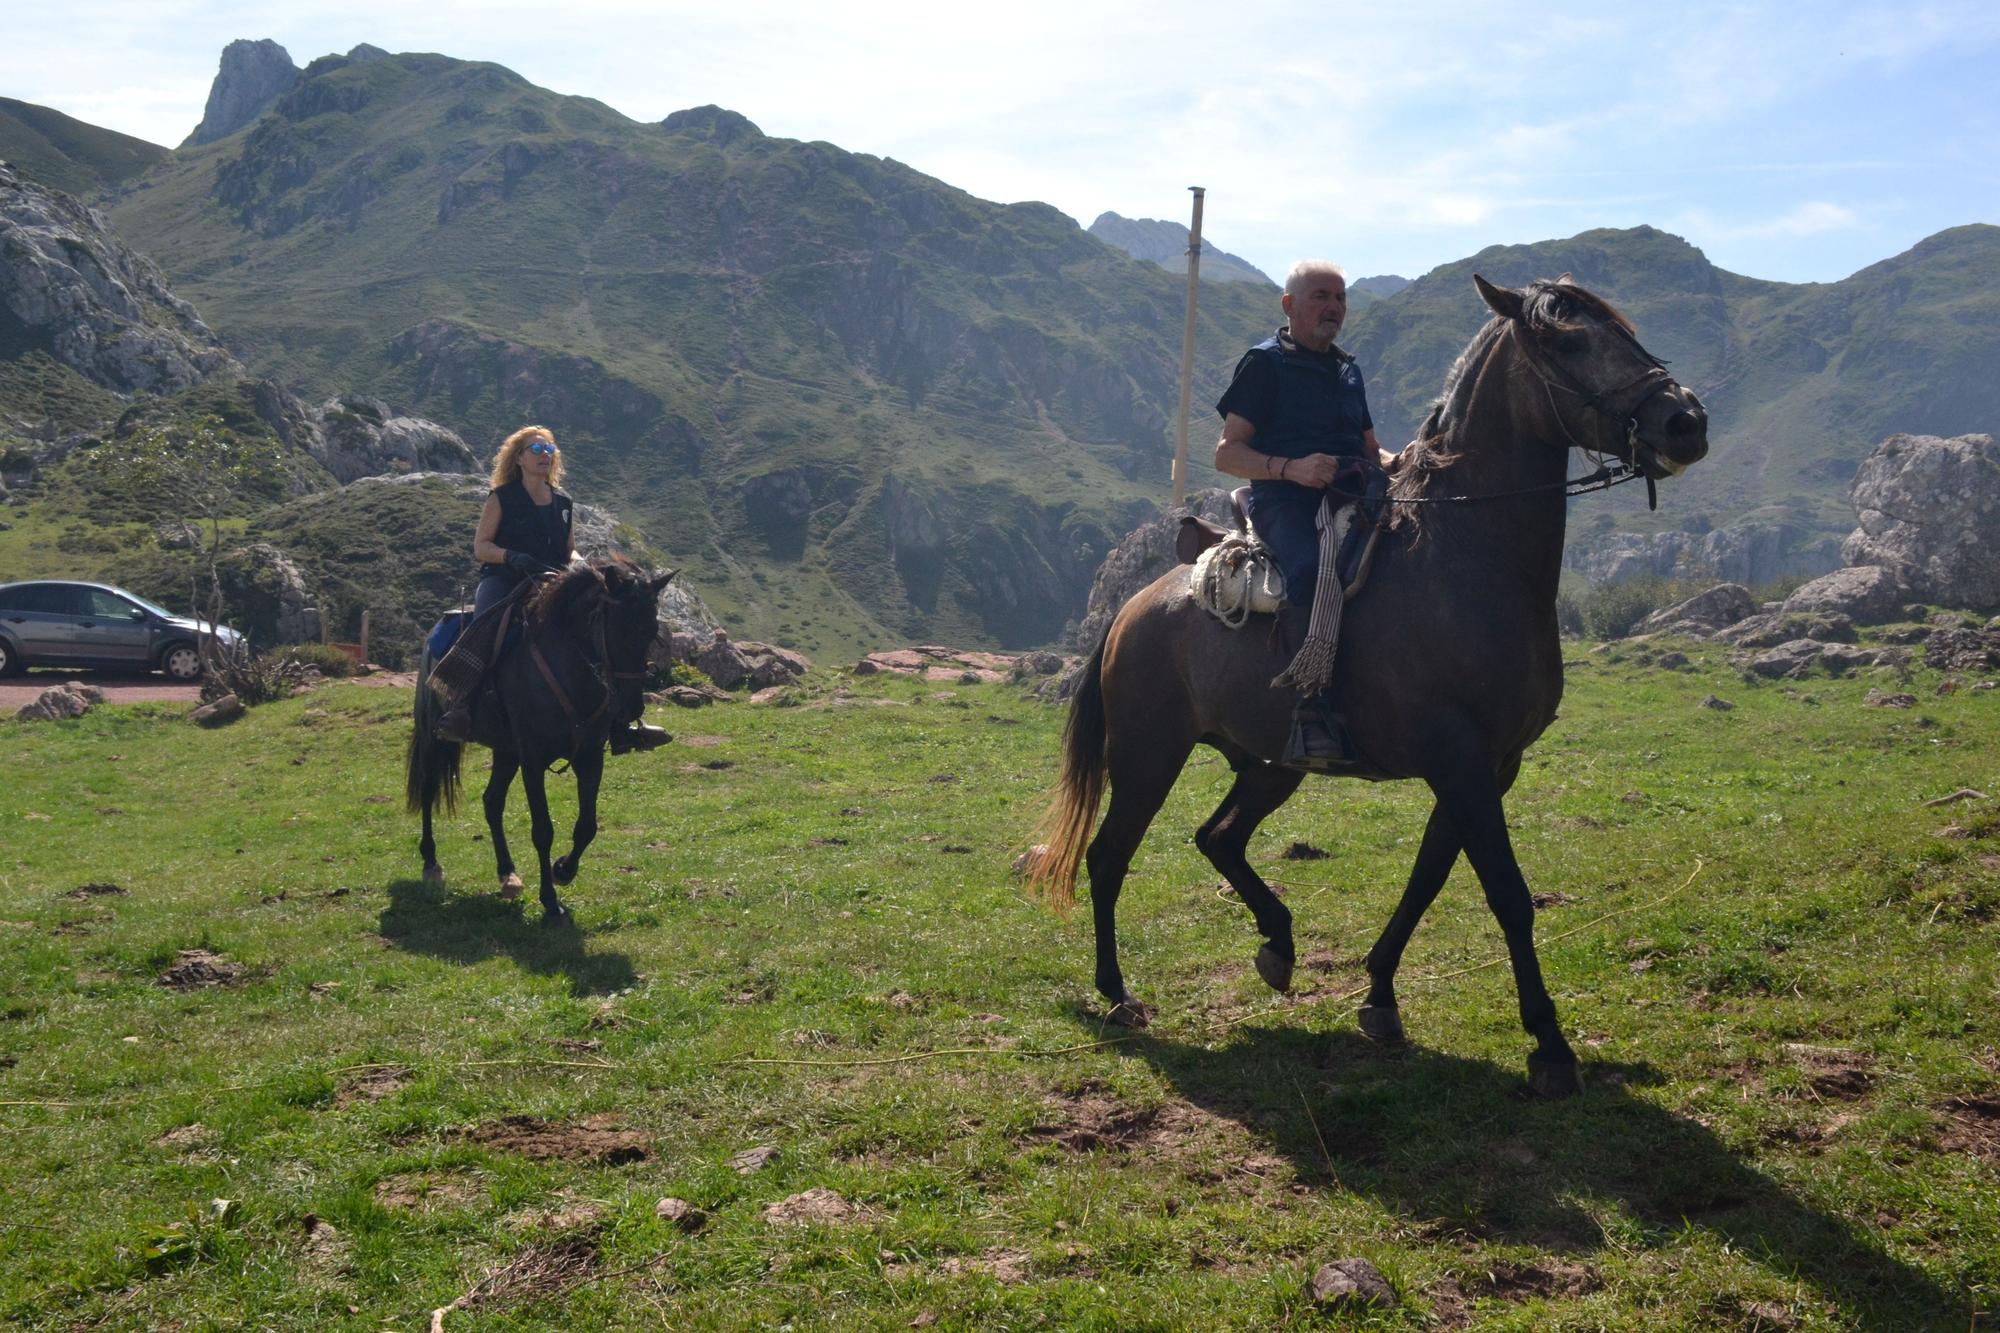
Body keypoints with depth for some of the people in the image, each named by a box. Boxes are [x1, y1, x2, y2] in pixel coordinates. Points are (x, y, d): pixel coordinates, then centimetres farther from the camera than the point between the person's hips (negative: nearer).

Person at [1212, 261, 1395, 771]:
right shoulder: (1265, 362, 5)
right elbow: (1227, 453, -2)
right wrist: (1290, 468, -20)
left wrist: (1401, 463, 6)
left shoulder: (1347, 370, 26)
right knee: (1311, 571, -38)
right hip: (1285, 503, -7)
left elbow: (1370, 449, 31)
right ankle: (1312, 713, -39)